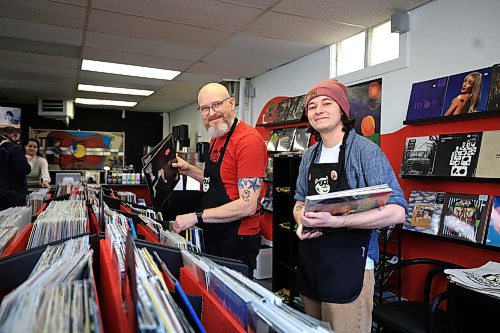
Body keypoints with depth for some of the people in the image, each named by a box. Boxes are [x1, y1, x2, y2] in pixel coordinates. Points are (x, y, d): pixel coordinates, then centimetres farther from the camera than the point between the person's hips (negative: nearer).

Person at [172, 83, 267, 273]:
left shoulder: (248, 140, -21)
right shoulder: (216, 139, 9)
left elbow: (247, 205, -26)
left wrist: (197, 217, -23)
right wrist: (190, 170, 7)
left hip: (237, 240, -9)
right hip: (213, 236, 9)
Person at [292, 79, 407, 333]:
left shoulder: (366, 151, -12)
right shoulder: (309, 156, 9)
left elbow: (396, 212, -19)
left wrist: (334, 221, -28)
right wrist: (301, 222, -4)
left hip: (349, 267, -6)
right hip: (309, 264, 7)